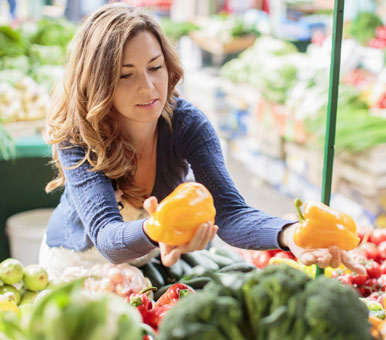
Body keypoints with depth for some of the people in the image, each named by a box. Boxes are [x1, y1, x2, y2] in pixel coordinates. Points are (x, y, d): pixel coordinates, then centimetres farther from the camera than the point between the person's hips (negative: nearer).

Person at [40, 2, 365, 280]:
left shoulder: (187, 123, -21)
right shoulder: (76, 136, -28)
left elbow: (227, 210, -31)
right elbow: (106, 236, -39)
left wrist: (288, 234, -51)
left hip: (150, 260, 1)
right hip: (76, 261, -1)